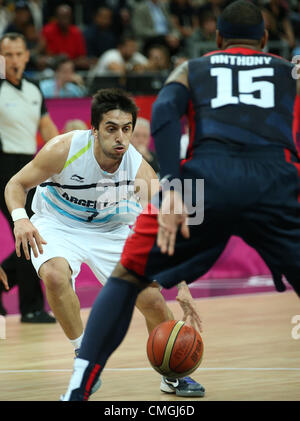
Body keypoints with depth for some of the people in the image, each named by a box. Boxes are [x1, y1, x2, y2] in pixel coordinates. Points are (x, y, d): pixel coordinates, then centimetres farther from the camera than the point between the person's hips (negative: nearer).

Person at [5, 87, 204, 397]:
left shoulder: (140, 171, -25)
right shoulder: (64, 150, -28)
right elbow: (16, 185, -15)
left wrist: (182, 286, -40)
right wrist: (20, 218, -37)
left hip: (109, 229, 2)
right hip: (57, 225, -2)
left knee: (153, 300, -5)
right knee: (55, 274, -35)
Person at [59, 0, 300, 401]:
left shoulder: (192, 69, 28)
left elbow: (164, 112, 6)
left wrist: (173, 188, -5)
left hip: (205, 176, 0)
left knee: (128, 277, 18)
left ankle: (77, 389, 4)